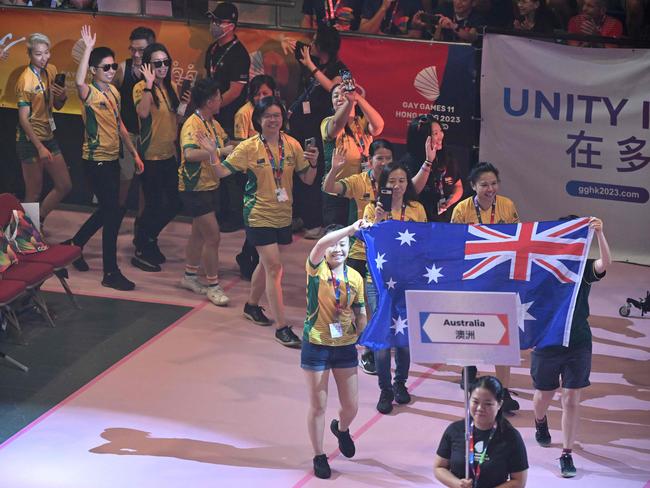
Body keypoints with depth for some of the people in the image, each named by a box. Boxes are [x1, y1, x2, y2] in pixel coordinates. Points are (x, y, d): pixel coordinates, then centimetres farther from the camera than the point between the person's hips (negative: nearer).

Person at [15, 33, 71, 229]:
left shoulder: (51, 71, 5)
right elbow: (23, 119, -18)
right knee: (34, 193, -3)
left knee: (64, 186, 10)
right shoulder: (25, 80, -17)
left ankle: (38, 222, 23)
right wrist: (40, 147, -22)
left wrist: (62, 97, -9)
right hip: (30, 140, -8)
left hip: (48, 137, 8)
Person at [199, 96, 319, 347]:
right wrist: (213, 154, -26)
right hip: (259, 215, -5)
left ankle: (252, 305, 44)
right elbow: (223, 172, -9)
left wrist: (313, 163, -15)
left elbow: (307, 179, 5)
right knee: (274, 268, -10)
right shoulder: (249, 148, -9)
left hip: (283, 215, 5)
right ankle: (281, 327, -8)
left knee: (267, 263, 20)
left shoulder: (292, 145, 0)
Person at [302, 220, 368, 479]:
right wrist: (352, 228, -42)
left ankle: (342, 429, 45)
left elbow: (360, 313, 9)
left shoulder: (355, 278, 1)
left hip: (345, 347, 3)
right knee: (317, 406, 5)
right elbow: (320, 245, -32)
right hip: (316, 346, -3)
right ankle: (319, 457, 22)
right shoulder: (317, 270, -11)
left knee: (351, 406, 10)